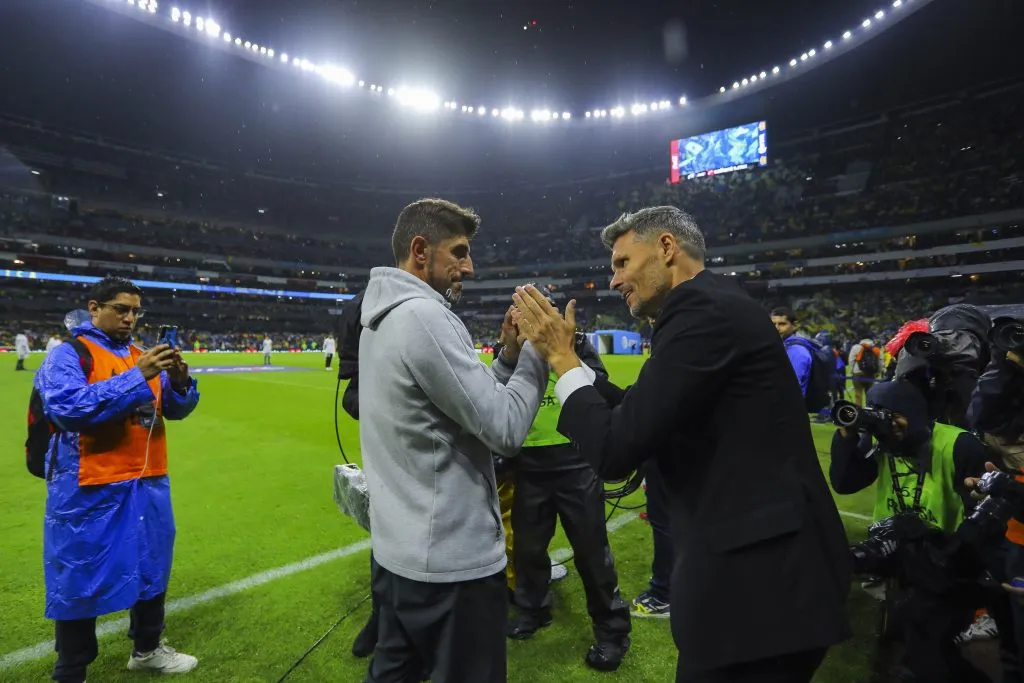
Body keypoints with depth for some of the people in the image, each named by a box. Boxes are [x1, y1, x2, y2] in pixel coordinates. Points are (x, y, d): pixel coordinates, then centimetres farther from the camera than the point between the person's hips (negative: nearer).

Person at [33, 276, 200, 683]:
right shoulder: (67, 355, -7)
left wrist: (180, 381, -12)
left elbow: (176, 409, 9)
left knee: (151, 567, 18)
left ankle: (147, 650, 37)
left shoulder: (142, 357, 11)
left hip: (148, 483, 7)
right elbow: (68, 408, -23)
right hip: (91, 490, -6)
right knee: (81, 580, 7)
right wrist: (136, 377, -27)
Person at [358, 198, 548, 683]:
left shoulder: (384, 318, 9)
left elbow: (469, 400, 12)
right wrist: (537, 349, -12)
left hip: (398, 547, 10)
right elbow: (506, 430, -23)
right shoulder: (424, 316, -22)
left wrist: (510, 354, 2)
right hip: (450, 559, -10)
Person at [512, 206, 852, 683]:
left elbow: (616, 450, -22)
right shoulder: (713, 304, 12)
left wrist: (561, 358, -10)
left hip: (756, 576, -10)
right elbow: (638, 415, 13)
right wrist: (566, 355, 8)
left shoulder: (703, 310, -19)